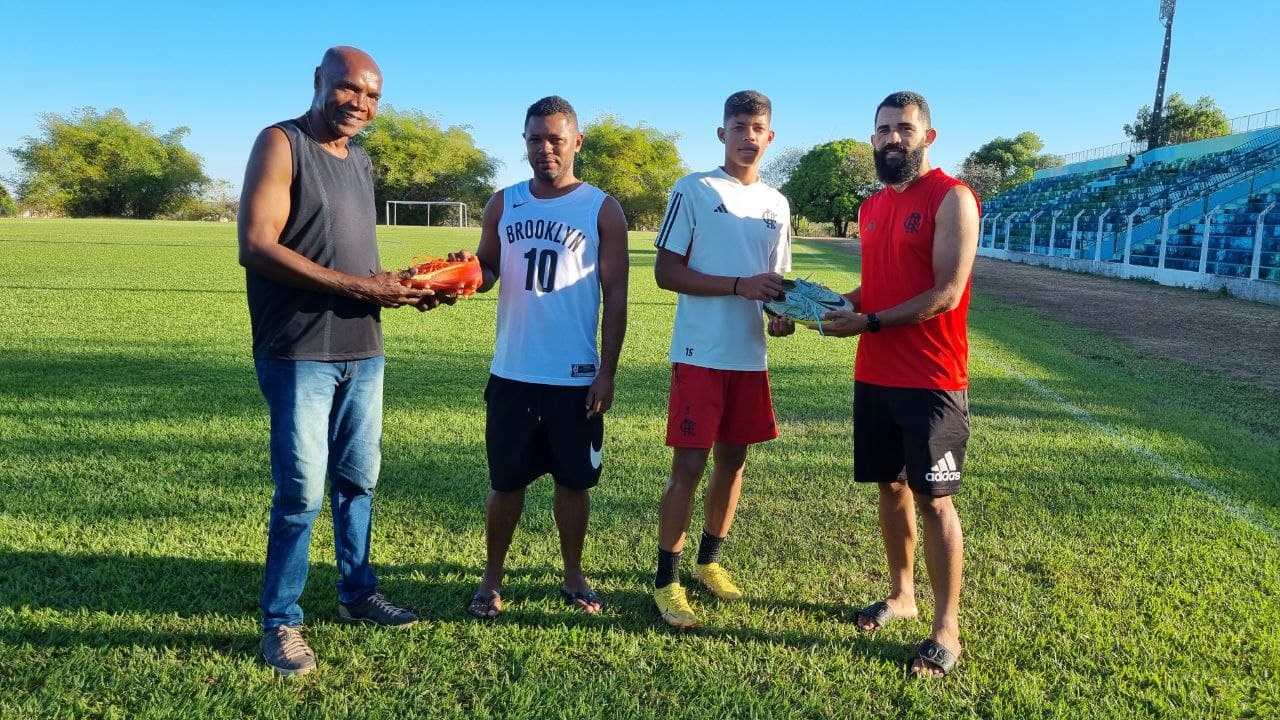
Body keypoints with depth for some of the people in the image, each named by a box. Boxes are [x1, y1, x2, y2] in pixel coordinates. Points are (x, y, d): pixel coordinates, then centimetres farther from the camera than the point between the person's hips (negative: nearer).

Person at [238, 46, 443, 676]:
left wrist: (400, 287, 2)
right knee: (301, 490, -3)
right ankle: (281, 622, 14)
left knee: (358, 481, 14)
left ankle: (356, 594, 30)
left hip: (363, 351, 7)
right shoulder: (281, 144, -5)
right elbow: (256, 247, -16)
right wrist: (357, 286, -19)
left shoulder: (361, 161, 16)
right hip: (300, 354, -7)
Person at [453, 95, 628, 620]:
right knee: (505, 480, 10)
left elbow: (615, 295, -3)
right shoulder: (503, 204, 6)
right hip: (513, 373, 2)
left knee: (574, 480, 10)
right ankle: (491, 579, 27)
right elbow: (488, 273, 12)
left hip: (576, 376, -2)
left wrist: (607, 372, -8)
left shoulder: (602, 210, -2)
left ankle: (573, 576, 29)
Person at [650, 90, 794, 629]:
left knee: (733, 461, 13)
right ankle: (666, 579, 11)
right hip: (700, 356, -6)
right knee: (689, 465, -3)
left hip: (750, 357, 6)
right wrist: (740, 286, -19)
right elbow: (666, 272, -10)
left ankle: (709, 562, 30)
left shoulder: (776, 204, 12)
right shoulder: (694, 190, -5)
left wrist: (782, 314, -3)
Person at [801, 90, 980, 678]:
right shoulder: (872, 207, 13)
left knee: (933, 499, 0)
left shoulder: (952, 198, -11)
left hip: (931, 382, -7)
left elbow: (945, 294, -18)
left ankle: (946, 629, 13)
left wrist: (869, 323, -18)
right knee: (890, 484, 16)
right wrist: (837, 303, 2)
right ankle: (901, 595, 33)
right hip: (873, 377, 7)